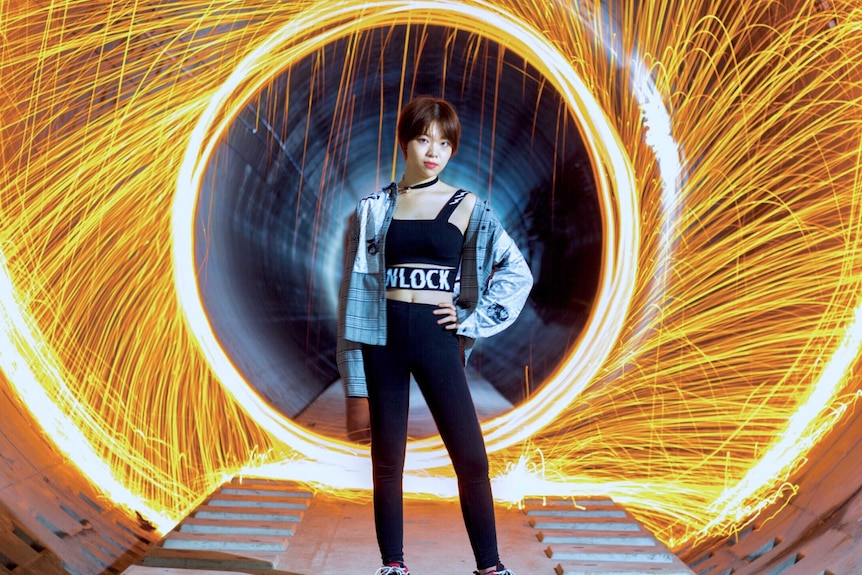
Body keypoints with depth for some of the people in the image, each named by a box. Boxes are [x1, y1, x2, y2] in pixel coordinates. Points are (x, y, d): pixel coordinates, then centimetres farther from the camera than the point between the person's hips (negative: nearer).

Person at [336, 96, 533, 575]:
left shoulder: (467, 208, 4)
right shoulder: (375, 209, 6)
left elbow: (517, 273, 5)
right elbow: (357, 288, 7)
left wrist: (472, 320, -2)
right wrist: (356, 384, 4)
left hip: (437, 337, -1)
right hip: (384, 338, 1)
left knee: (472, 460, -4)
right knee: (387, 461, 6)